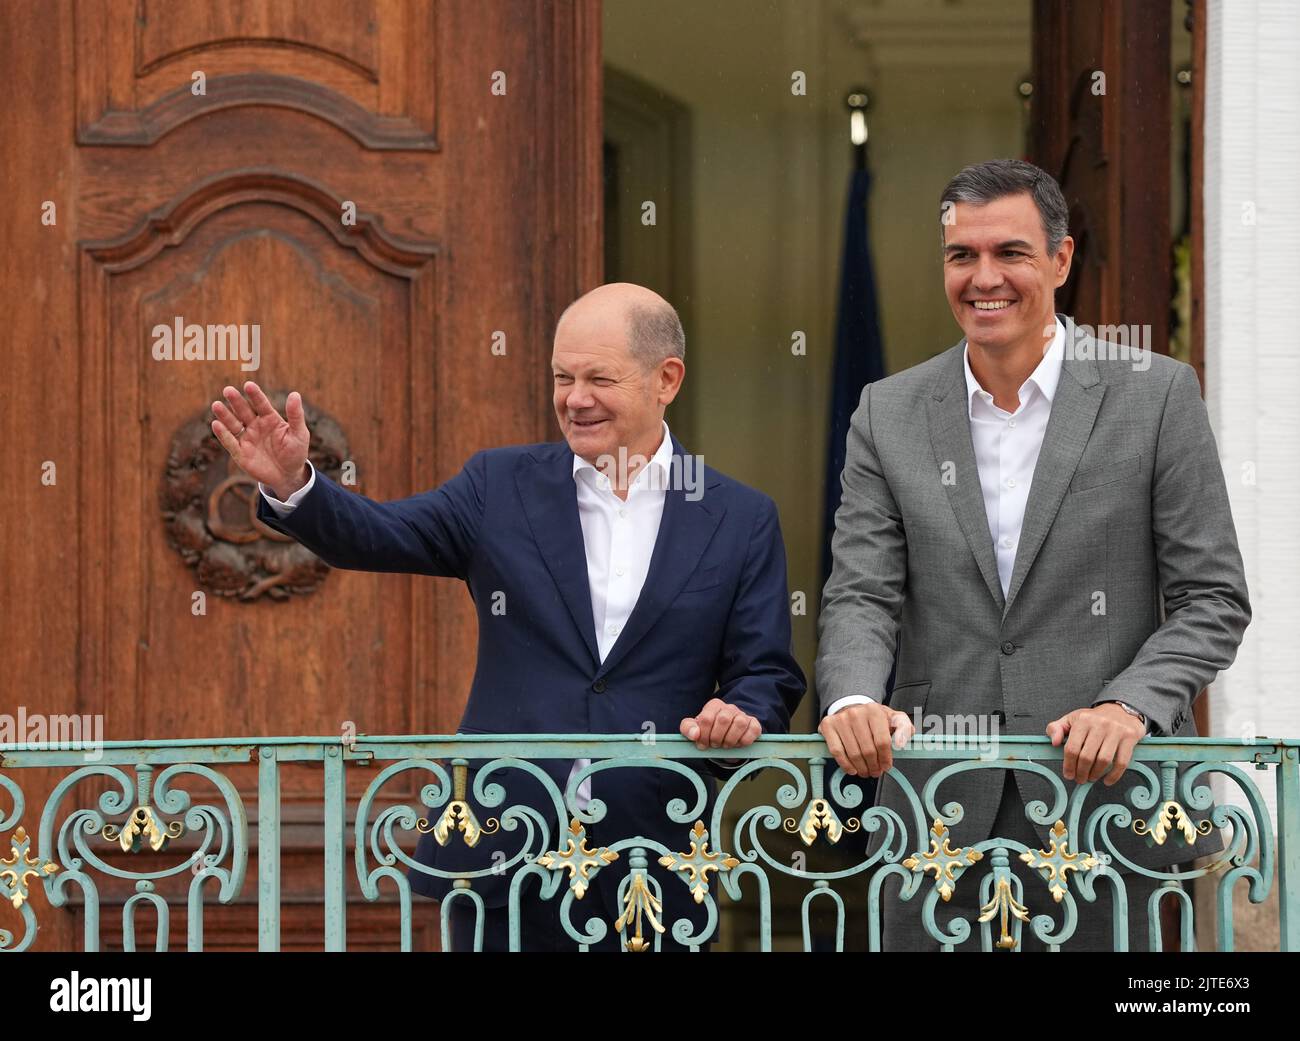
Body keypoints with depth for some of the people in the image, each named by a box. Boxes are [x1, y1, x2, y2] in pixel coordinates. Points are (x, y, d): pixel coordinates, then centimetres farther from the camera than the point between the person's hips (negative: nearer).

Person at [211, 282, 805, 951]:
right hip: (506, 860, 0)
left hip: (655, 866, 0)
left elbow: (768, 676, 4)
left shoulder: (742, 520, 5)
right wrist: (293, 485, -22)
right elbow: (377, 537, -3)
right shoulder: (503, 487, 7)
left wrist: (743, 716, -18)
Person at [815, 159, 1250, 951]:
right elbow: (862, 596, 2)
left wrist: (1129, 707, -17)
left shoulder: (1157, 396, 0)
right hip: (940, 825, 2)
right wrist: (853, 701, -19)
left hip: (1101, 807, -2)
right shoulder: (889, 415, 7)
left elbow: (1213, 599, -1)